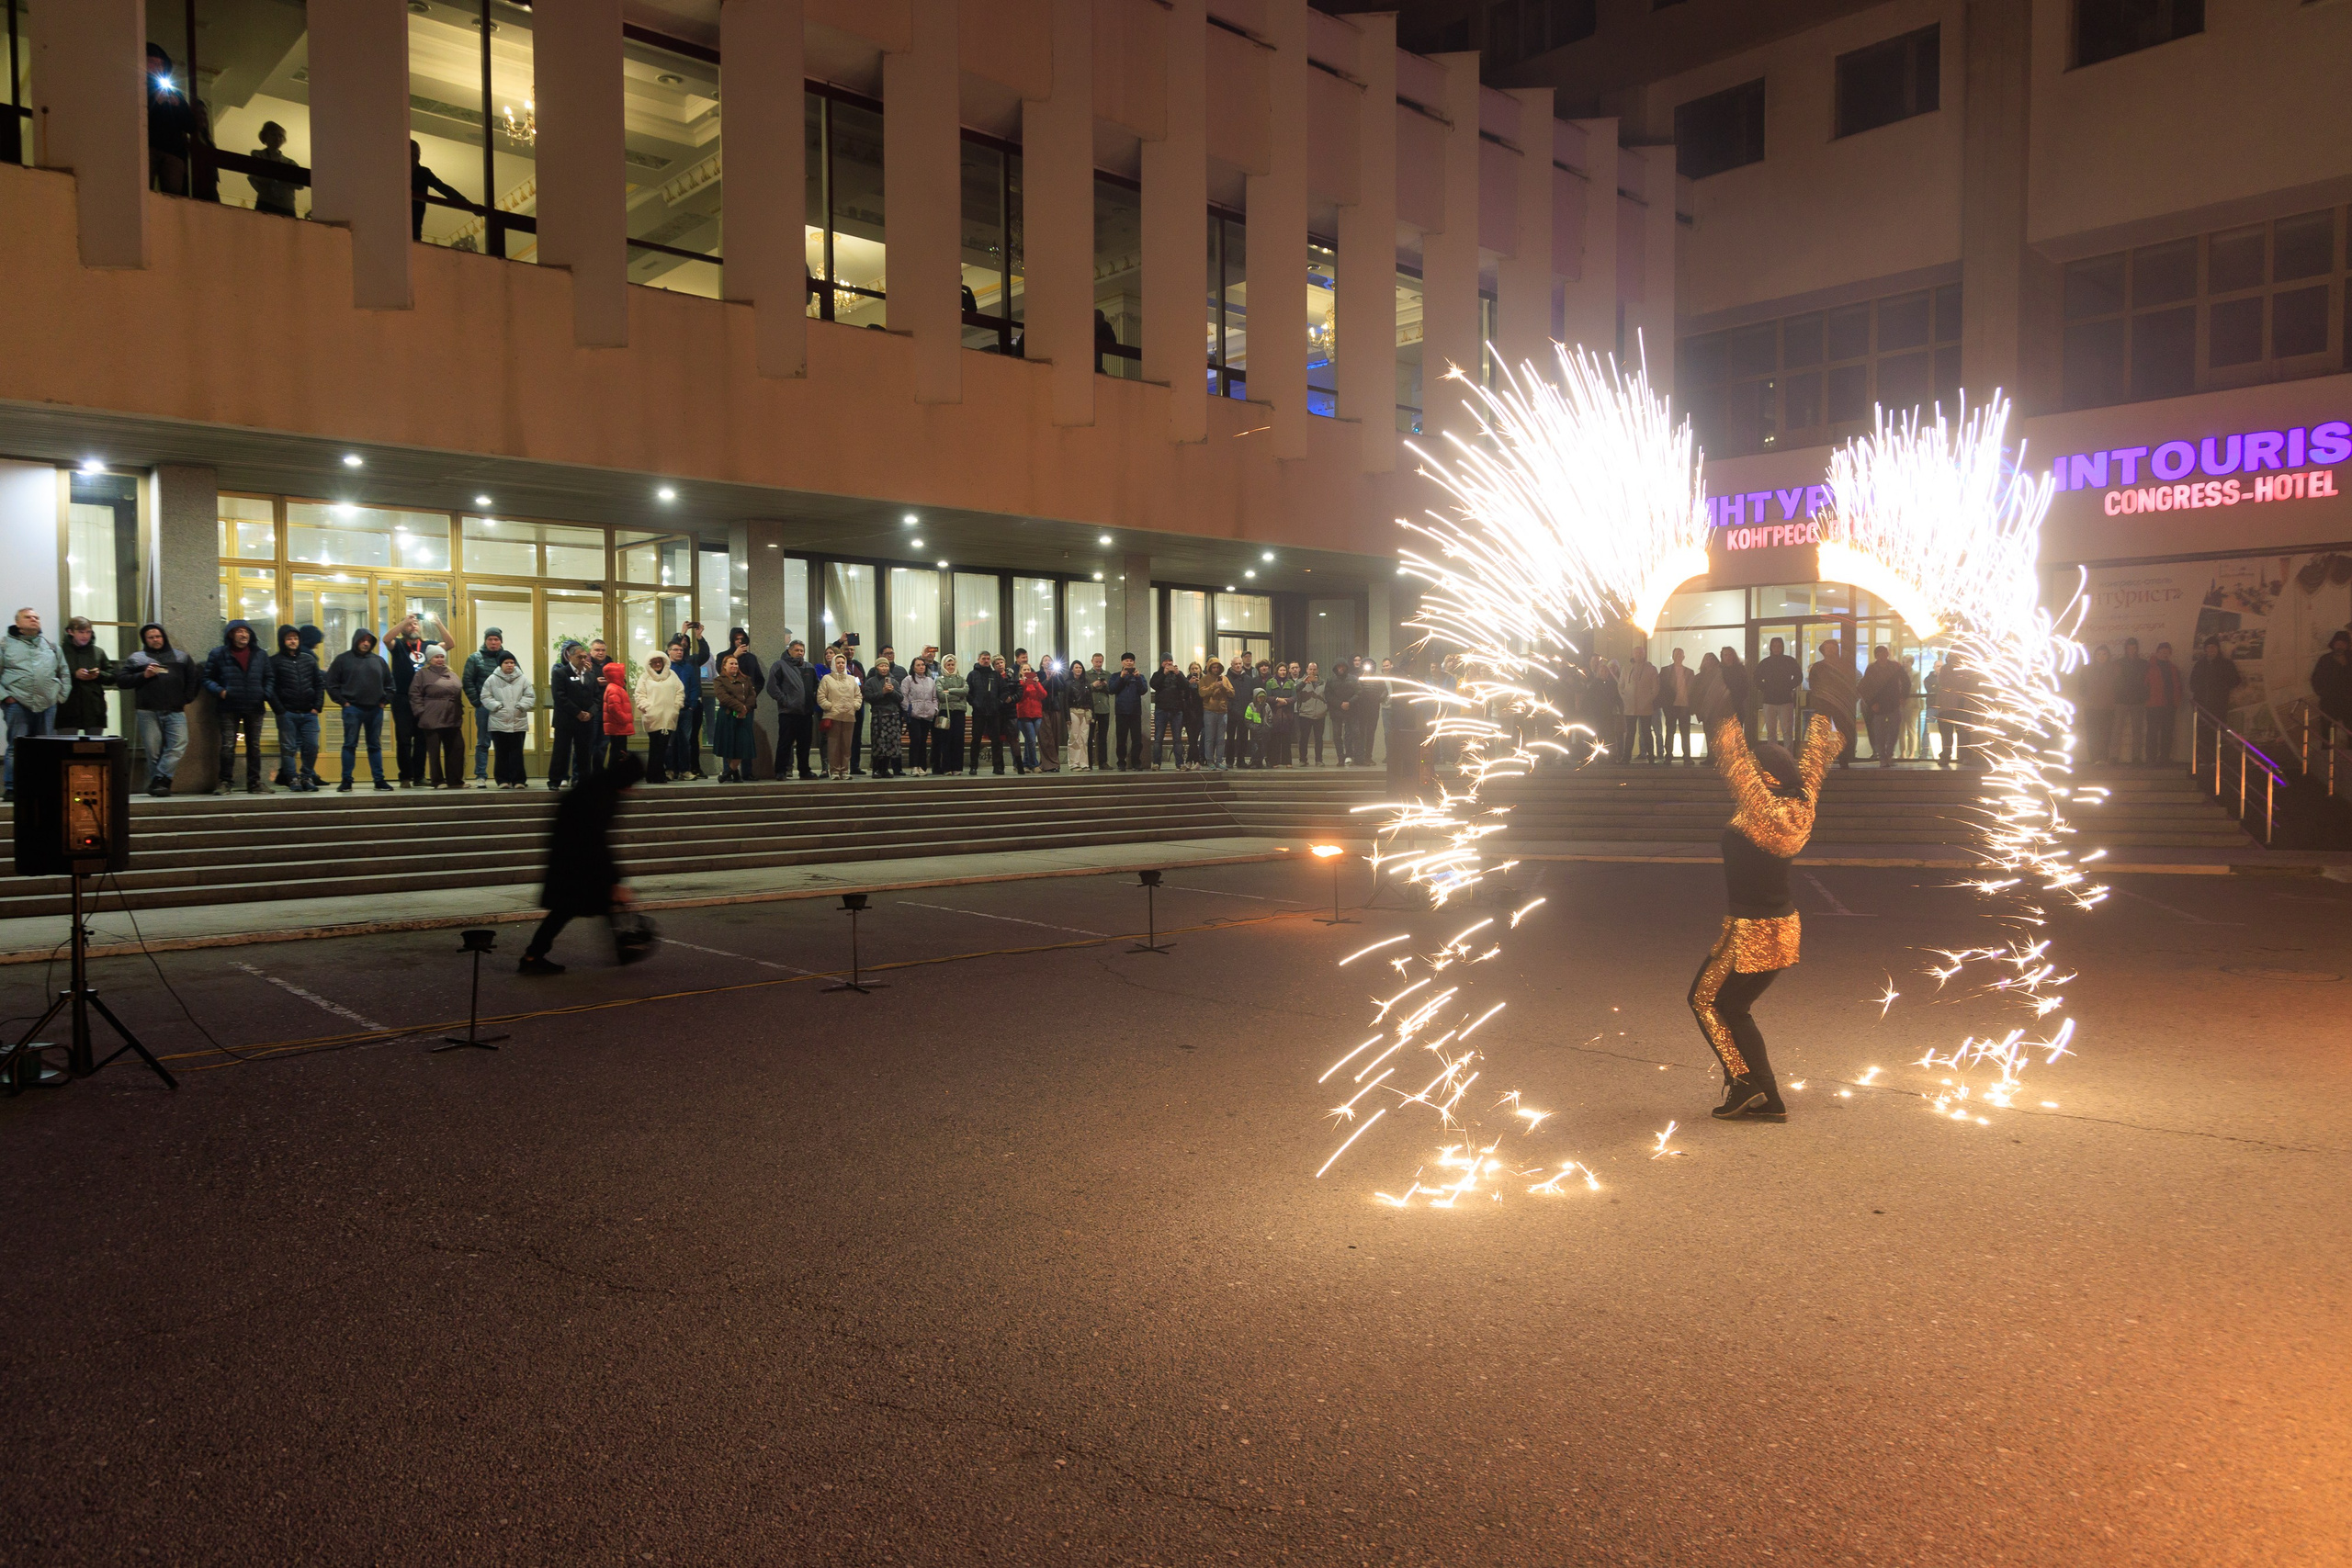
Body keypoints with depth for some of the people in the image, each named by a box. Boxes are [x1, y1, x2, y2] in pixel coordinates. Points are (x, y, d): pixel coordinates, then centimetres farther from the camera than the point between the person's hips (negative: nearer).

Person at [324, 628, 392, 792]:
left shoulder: (379, 661, 11)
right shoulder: (343, 659, 1)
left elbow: (389, 684, 17)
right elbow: (331, 684, -1)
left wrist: (384, 701, 6)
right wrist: (343, 701, -7)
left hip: (375, 710, 3)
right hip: (352, 709, -3)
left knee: (375, 746, 8)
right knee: (350, 745, -2)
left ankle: (379, 779, 10)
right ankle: (346, 781, 1)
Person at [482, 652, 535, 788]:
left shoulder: (523, 679, 4)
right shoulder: (492, 680, 3)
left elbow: (530, 696, 4)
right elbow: (485, 697, 3)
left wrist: (521, 706, -11)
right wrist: (496, 706, -10)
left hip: (518, 722, 0)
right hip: (498, 722, 0)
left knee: (517, 753, 1)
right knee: (501, 753, 4)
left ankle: (518, 780, 5)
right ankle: (502, 780, 11)